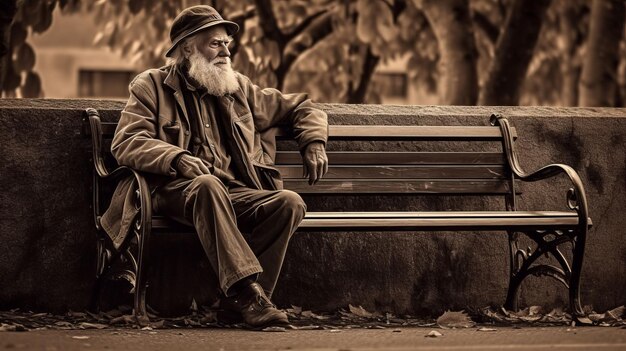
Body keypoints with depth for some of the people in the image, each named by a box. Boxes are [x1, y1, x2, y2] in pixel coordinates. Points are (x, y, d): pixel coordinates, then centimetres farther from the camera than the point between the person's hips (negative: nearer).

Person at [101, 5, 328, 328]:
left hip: (236, 196, 5)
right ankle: (247, 289, -48)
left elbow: (299, 107, 35)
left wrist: (314, 141, 14)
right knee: (208, 184, -40)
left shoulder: (238, 88, 24)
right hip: (178, 192, -4)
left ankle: (239, 300, -30)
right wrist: (177, 159, -21)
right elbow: (125, 143, -4)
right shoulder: (151, 86, 11)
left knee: (290, 202, -26)